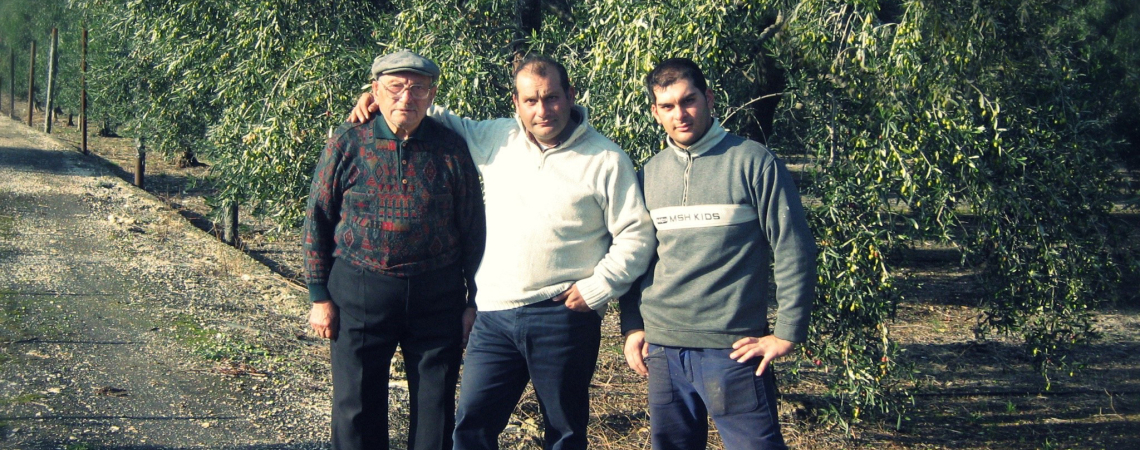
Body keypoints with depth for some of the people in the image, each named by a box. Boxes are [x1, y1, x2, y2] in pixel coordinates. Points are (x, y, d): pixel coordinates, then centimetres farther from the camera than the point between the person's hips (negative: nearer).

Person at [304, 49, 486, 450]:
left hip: (438, 296, 1)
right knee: (356, 408, 7)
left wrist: (474, 301, 5)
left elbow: (473, 229, 5)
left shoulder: (452, 149, -1)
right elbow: (317, 220, 2)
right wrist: (319, 296, 0)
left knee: (436, 408, 9)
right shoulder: (348, 144, -3)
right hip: (360, 292, -1)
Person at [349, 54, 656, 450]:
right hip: (494, 314, 4)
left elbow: (636, 236, -3)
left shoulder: (606, 160, -3)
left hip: (563, 316, -3)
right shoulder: (495, 139, 8)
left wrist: (596, 288, -9)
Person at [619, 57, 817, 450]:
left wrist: (787, 333, -8)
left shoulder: (752, 162, -5)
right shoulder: (649, 173, 9)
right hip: (660, 350, 5)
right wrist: (632, 327, 10)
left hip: (733, 349, -4)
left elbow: (794, 251, -6)